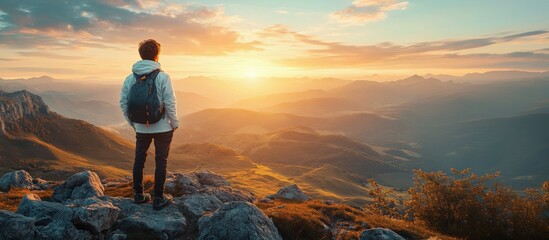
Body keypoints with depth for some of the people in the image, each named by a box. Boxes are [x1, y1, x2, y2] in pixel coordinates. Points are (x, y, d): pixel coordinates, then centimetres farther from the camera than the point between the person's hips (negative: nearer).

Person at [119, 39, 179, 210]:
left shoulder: (130, 78, 0)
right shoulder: (162, 77, -14)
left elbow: (123, 103, 2)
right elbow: (170, 103, -15)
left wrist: (132, 122, 14)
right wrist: (175, 123, -3)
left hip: (141, 128, 4)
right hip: (162, 128, -4)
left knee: (139, 159, 18)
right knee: (161, 161, 7)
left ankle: (139, 194, 29)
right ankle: (159, 198, 13)